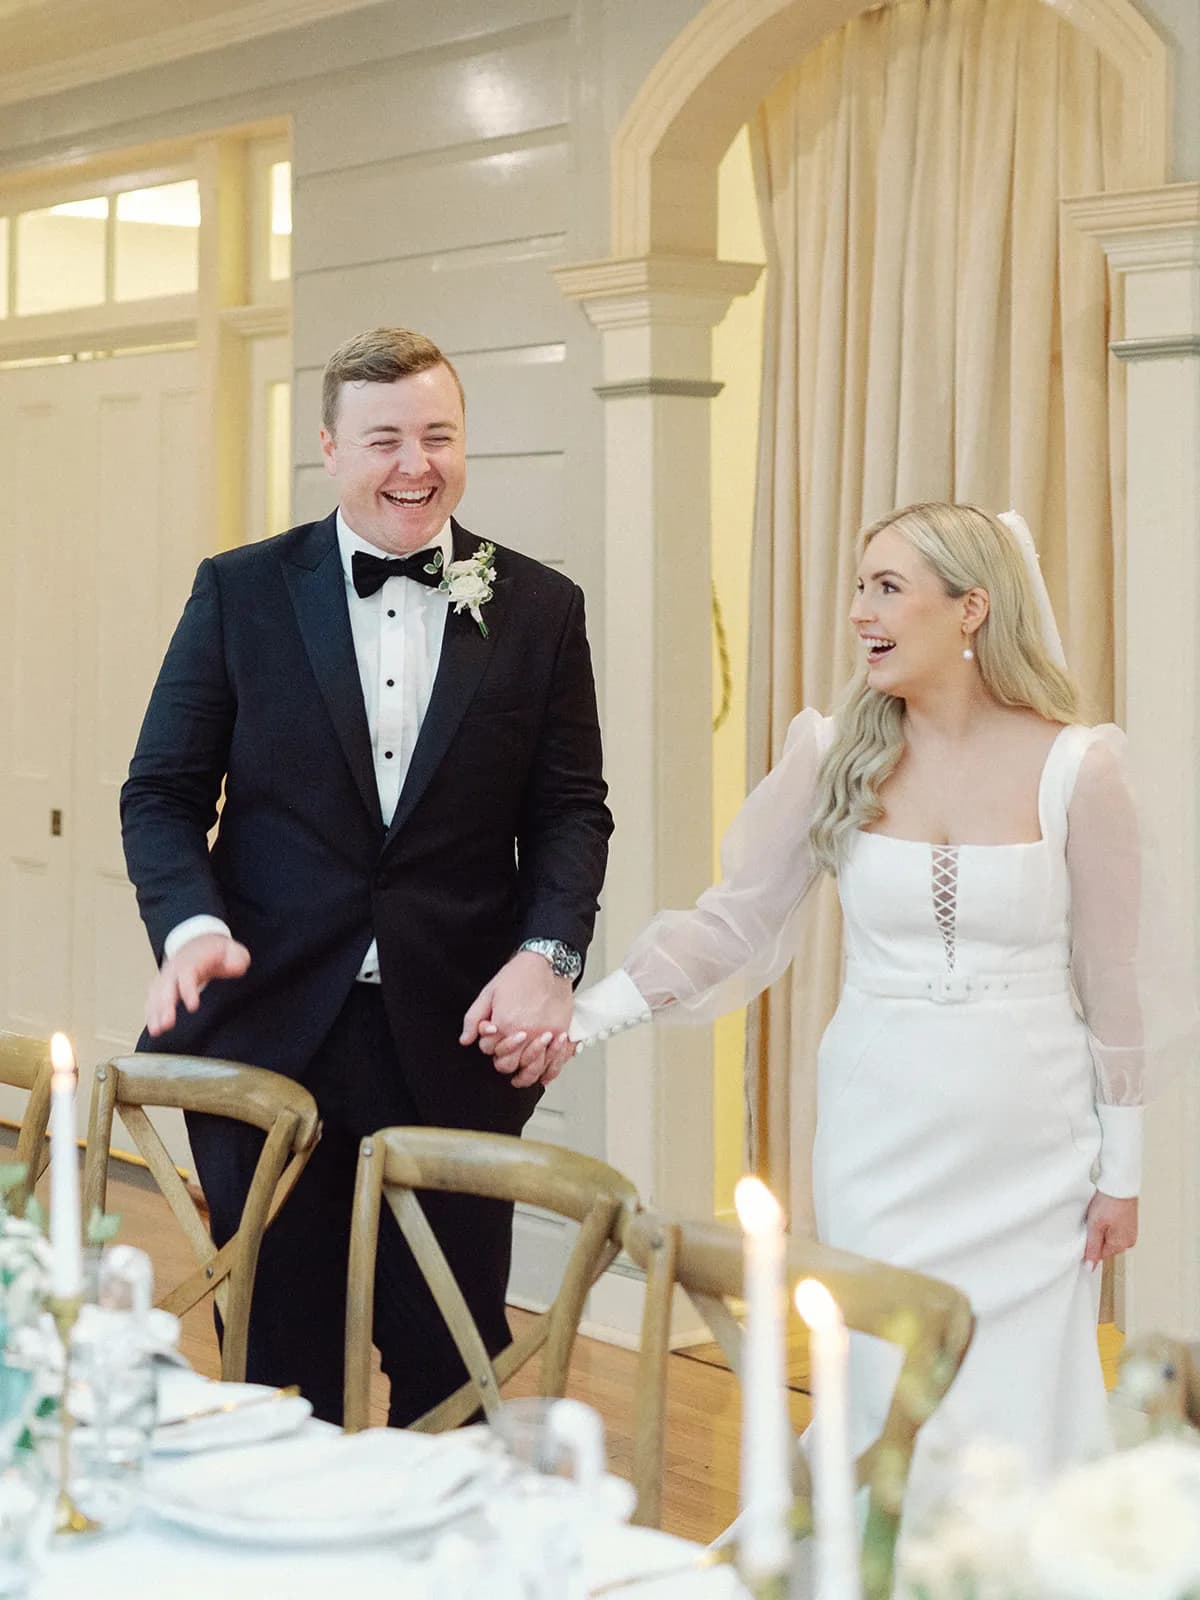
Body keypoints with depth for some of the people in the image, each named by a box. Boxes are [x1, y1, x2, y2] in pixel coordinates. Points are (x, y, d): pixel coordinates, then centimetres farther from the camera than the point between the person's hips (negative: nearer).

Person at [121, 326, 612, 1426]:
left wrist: (546, 954, -12)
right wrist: (188, 924, -15)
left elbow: (571, 811, 5)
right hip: (270, 1030, 0)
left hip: (455, 1040, 0)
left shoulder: (539, 610, 5)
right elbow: (164, 792, 4)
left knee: (450, 1359, 8)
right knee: (280, 1353, 9)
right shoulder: (240, 592, 4)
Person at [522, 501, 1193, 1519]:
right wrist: (584, 1015, -16)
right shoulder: (835, 756, -2)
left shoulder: (1076, 766, -7)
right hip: (882, 1134, 1)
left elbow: (1114, 979, -1)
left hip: (1030, 1146, -1)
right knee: (891, 1407, 5)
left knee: (1019, 1410, 4)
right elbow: (732, 919, -3)